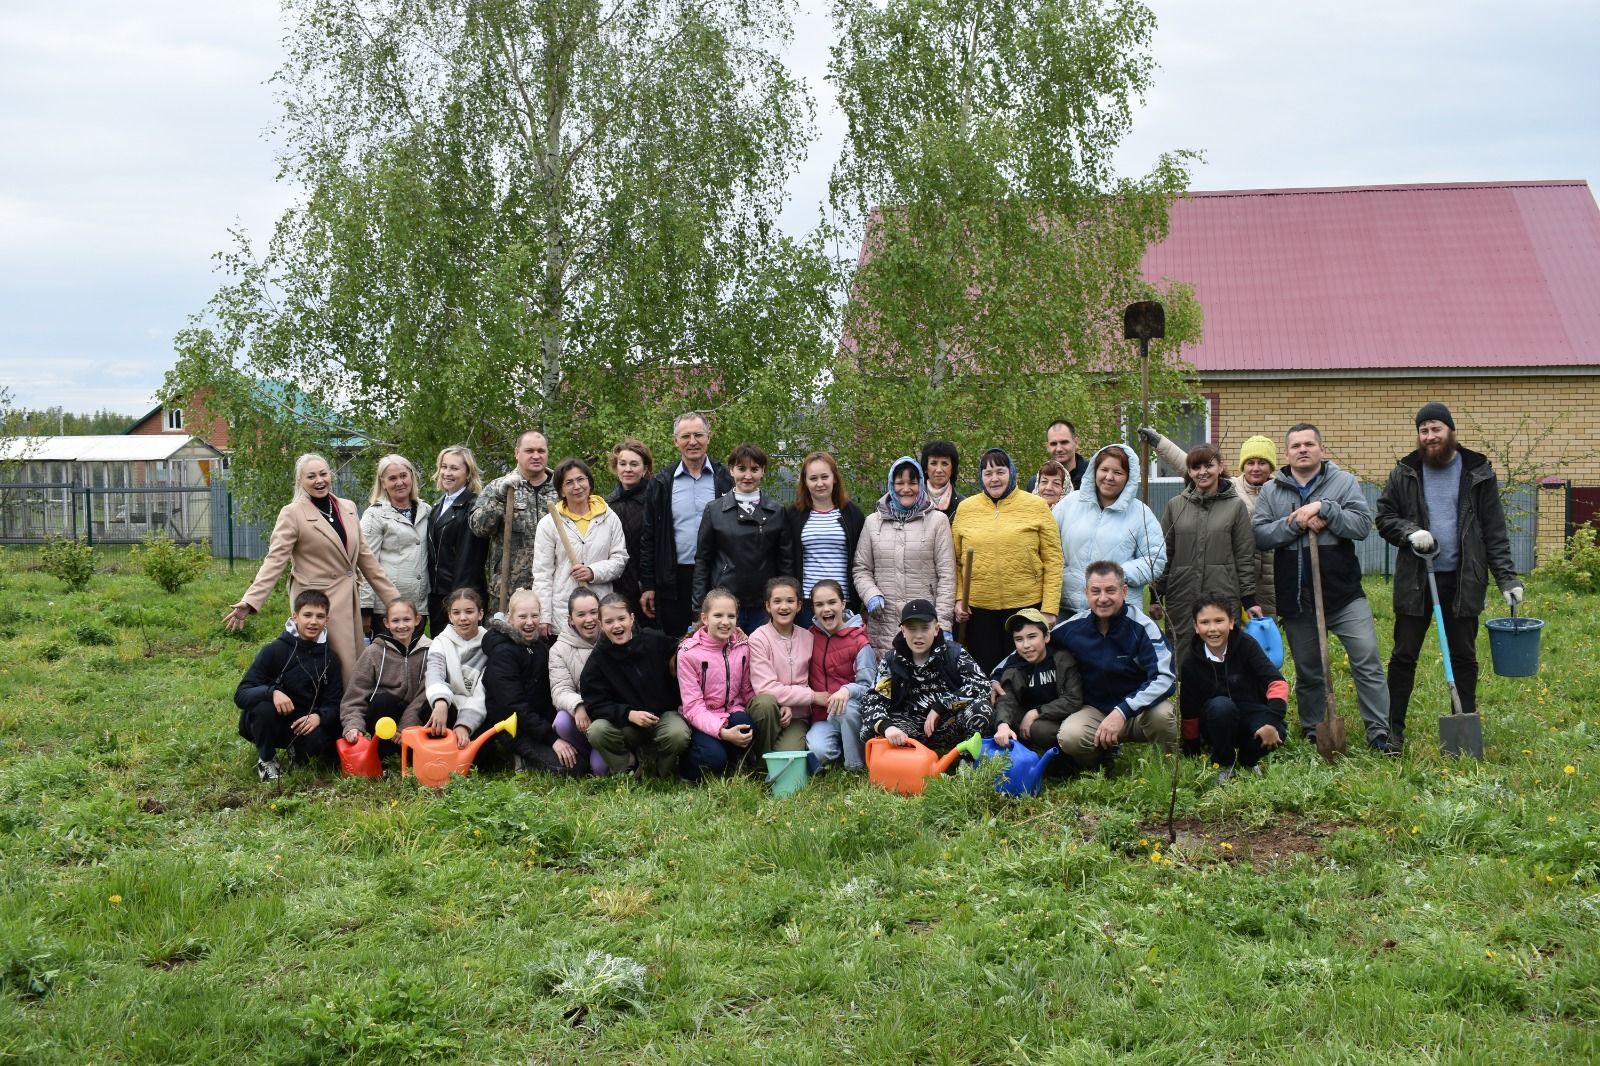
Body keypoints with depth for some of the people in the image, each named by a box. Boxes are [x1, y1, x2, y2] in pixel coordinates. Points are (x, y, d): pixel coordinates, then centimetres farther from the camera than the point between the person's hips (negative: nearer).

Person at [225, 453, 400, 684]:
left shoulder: (348, 508, 10)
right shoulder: (292, 514, -6)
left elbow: (365, 557, 15)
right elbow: (275, 560, -13)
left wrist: (393, 597, 13)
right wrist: (249, 602, -24)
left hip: (349, 600, 6)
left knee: (354, 669, 7)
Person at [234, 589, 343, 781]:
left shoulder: (330, 659, -2)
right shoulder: (274, 650, -13)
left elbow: (334, 703, -4)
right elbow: (241, 695, -18)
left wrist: (319, 716, -27)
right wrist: (272, 692, -38)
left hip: (303, 724, 1)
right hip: (265, 724, -1)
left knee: (319, 741, -32)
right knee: (264, 705, -35)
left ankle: (297, 753, 6)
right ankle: (266, 759, -7)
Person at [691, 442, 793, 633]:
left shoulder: (777, 512, 6)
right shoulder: (714, 510, 4)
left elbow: (786, 561, 6)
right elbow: (702, 560, 5)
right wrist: (700, 608, 0)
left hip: (765, 608, 1)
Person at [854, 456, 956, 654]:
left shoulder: (937, 520, 5)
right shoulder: (873, 522, 13)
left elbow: (946, 575, 1)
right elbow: (861, 569, 16)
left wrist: (943, 623, -6)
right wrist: (871, 595, -4)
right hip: (883, 623, 2)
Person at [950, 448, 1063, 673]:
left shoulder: (1036, 506, 0)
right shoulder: (965, 508, 6)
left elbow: (1053, 561, -3)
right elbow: (956, 561, 10)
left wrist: (1049, 608, -8)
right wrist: (958, 598, -2)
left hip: (1026, 606, -2)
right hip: (977, 609, 2)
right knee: (985, 674, 8)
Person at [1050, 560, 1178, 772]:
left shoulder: (1141, 626, -16)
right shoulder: (1072, 628, -7)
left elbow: (1163, 678, -25)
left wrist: (1122, 712, -35)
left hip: (1139, 708, -2)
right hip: (1095, 711, 2)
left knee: (1161, 714, -36)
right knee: (1070, 737, -30)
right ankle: (1105, 755, 6)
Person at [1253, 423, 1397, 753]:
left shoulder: (1343, 482, 1)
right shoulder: (1271, 490, 6)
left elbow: (1363, 524, -10)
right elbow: (1259, 534, -3)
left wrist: (1323, 508, -19)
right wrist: (1295, 523, -16)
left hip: (1343, 593, -2)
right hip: (1295, 599, 2)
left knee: (1367, 661, -7)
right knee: (1307, 671, 13)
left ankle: (1379, 731, 0)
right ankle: (1313, 732, 26)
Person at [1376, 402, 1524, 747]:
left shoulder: (1478, 472, 1)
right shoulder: (1405, 473, 3)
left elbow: (1495, 531, 1)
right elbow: (1384, 517, 8)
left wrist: (1507, 577, -5)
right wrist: (1409, 532, -13)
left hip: (1463, 580, 0)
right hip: (1416, 579, 0)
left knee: (1464, 656, 8)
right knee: (1404, 655, 4)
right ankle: (1393, 728, 12)